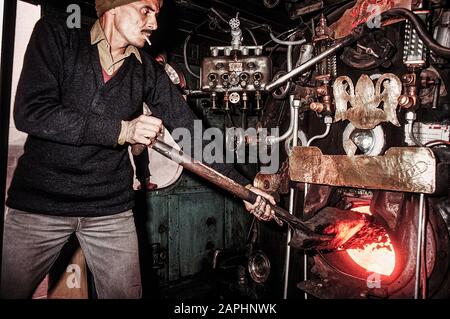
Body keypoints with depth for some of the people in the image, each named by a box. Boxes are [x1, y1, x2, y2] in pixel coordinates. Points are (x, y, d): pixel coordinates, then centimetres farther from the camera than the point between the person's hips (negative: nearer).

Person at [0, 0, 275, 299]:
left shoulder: (149, 71, 3)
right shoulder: (55, 36, -4)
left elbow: (191, 130, 2)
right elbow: (30, 112, -16)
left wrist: (242, 185, -1)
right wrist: (121, 130, -21)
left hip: (112, 208, 2)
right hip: (40, 200, -1)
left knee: (124, 292, 10)